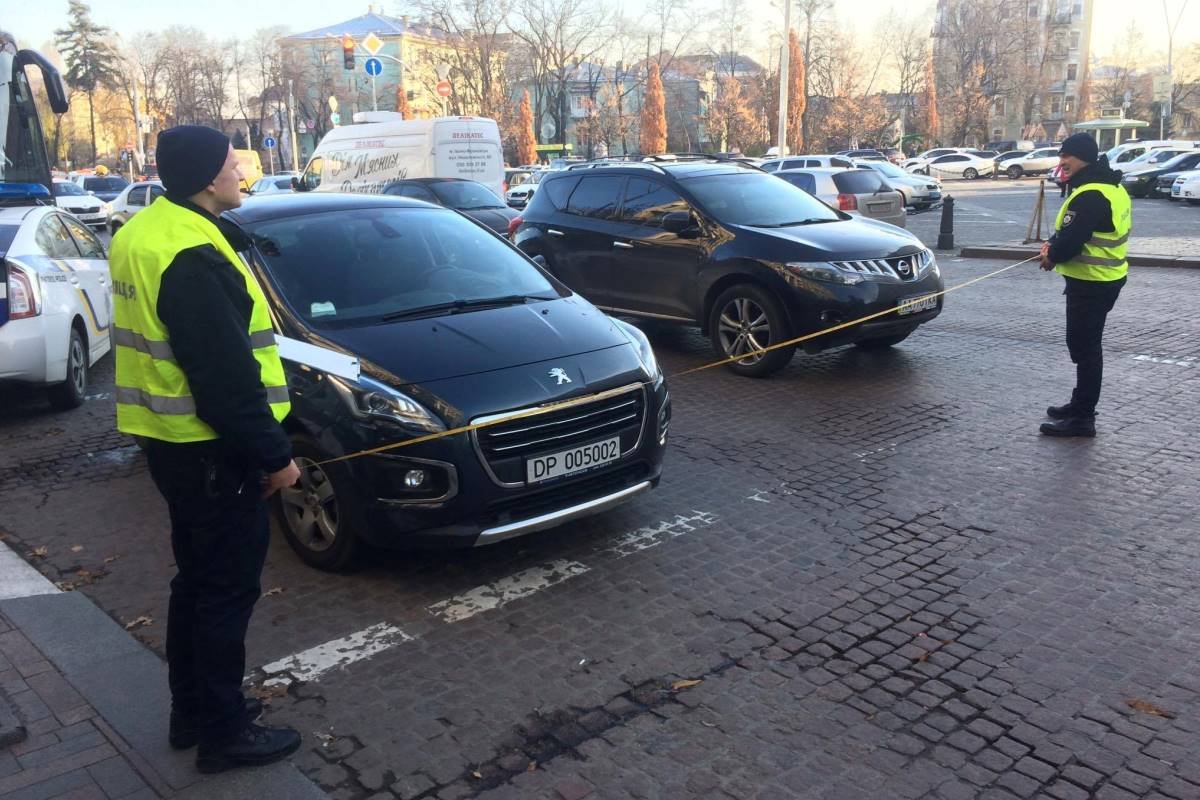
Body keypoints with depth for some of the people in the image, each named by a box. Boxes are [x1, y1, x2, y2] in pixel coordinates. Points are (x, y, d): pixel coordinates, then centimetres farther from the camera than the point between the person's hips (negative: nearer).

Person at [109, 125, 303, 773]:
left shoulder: (143, 233, 10)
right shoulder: (192, 257, -23)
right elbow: (224, 375, -25)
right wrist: (273, 453, -17)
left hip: (169, 438, 10)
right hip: (210, 450, -10)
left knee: (197, 578, 20)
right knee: (228, 587, 3)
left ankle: (192, 710, 34)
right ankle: (224, 732, 16)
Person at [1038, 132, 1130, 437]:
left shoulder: (1090, 196, -23)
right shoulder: (1110, 187, 12)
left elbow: (1070, 241, -25)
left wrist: (1051, 257, -6)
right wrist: (1054, 246, 2)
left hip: (1090, 283, -10)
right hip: (1107, 277, 10)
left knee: (1084, 347, -5)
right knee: (1085, 344, 20)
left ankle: (1082, 418, 1)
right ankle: (1081, 404, 32)